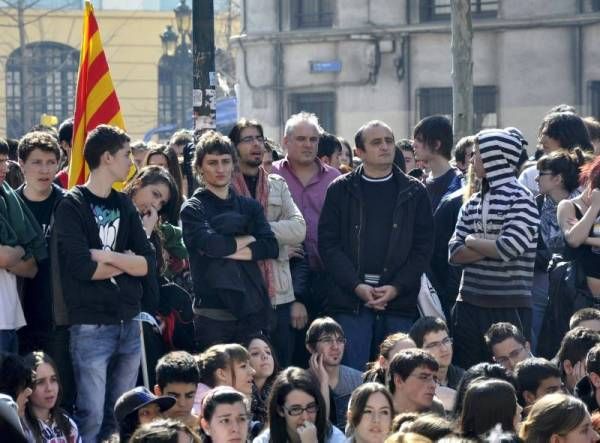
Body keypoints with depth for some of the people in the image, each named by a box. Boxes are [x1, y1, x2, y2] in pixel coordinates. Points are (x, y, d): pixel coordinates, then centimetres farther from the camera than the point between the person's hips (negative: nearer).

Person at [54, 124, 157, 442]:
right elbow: (83, 267, -16)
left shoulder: (124, 206, 14)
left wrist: (109, 257, -9)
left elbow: (148, 263, 5)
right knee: (92, 417, -9)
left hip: (129, 323, 6)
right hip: (91, 327, -6)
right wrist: (126, 263, -2)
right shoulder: (72, 206, -5)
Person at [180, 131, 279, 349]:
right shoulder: (193, 209, 3)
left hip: (253, 310, 4)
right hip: (213, 313, -4)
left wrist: (229, 250, -9)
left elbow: (271, 247, 3)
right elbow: (210, 244, -16)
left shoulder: (250, 206, 17)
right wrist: (247, 240, 0)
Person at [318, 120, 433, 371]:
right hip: (349, 300, -1)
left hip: (399, 300, 1)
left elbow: (423, 247, 4)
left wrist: (396, 287, -9)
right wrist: (357, 286, -11)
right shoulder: (341, 190, 7)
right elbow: (328, 244, 1)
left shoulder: (413, 193, 9)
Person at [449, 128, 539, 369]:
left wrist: (472, 241, -3)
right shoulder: (472, 204, 13)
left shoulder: (520, 199, -5)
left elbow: (509, 248, -18)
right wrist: (490, 247, -9)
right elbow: (455, 254, 5)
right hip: (470, 305, 6)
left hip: (509, 307, -6)